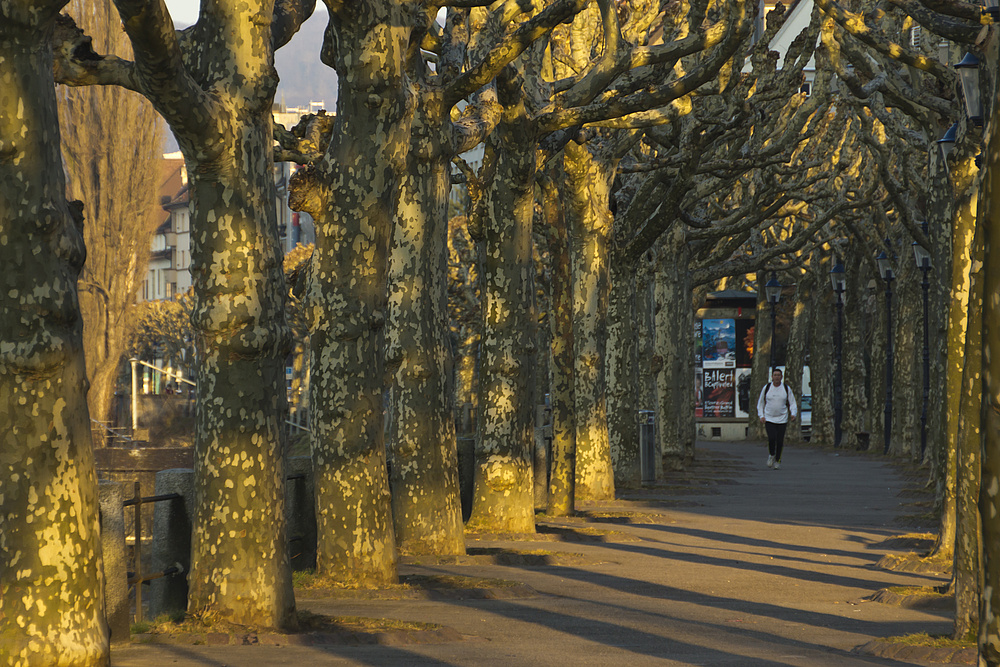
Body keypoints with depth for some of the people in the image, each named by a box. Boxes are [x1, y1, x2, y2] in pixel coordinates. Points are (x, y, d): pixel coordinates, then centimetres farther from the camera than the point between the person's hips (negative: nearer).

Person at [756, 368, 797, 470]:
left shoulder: (786, 388, 2)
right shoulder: (766, 388, 1)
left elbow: (792, 403, 7)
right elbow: (760, 403, 11)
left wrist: (793, 414, -10)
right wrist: (761, 416, 0)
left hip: (782, 419, 1)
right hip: (769, 418, -1)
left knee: (780, 441, -2)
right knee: (771, 438, -17)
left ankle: (778, 461, 15)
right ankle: (771, 455, 11)